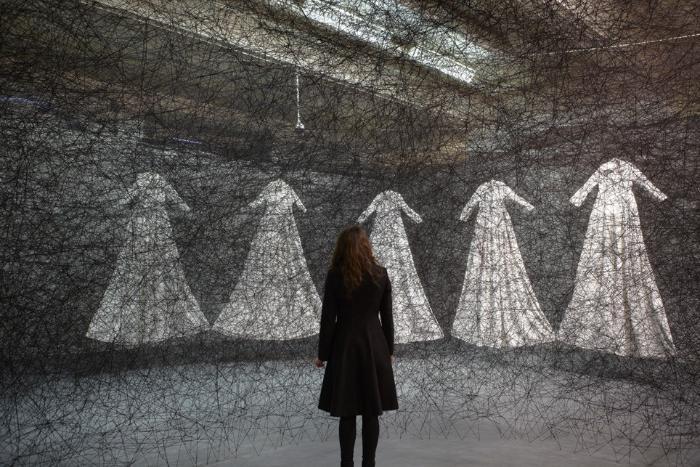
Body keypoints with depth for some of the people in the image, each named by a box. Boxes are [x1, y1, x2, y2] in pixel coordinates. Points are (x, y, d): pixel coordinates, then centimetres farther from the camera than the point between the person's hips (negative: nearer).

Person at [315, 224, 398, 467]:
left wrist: (322, 353, 3)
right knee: (371, 413, 10)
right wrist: (389, 350, 13)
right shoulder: (381, 274, -3)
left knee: (347, 413, 7)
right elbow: (387, 316, 2)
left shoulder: (335, 275, -10)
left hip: (345, 347, -2)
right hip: (374, 347, 2)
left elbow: (328, 318, -7)